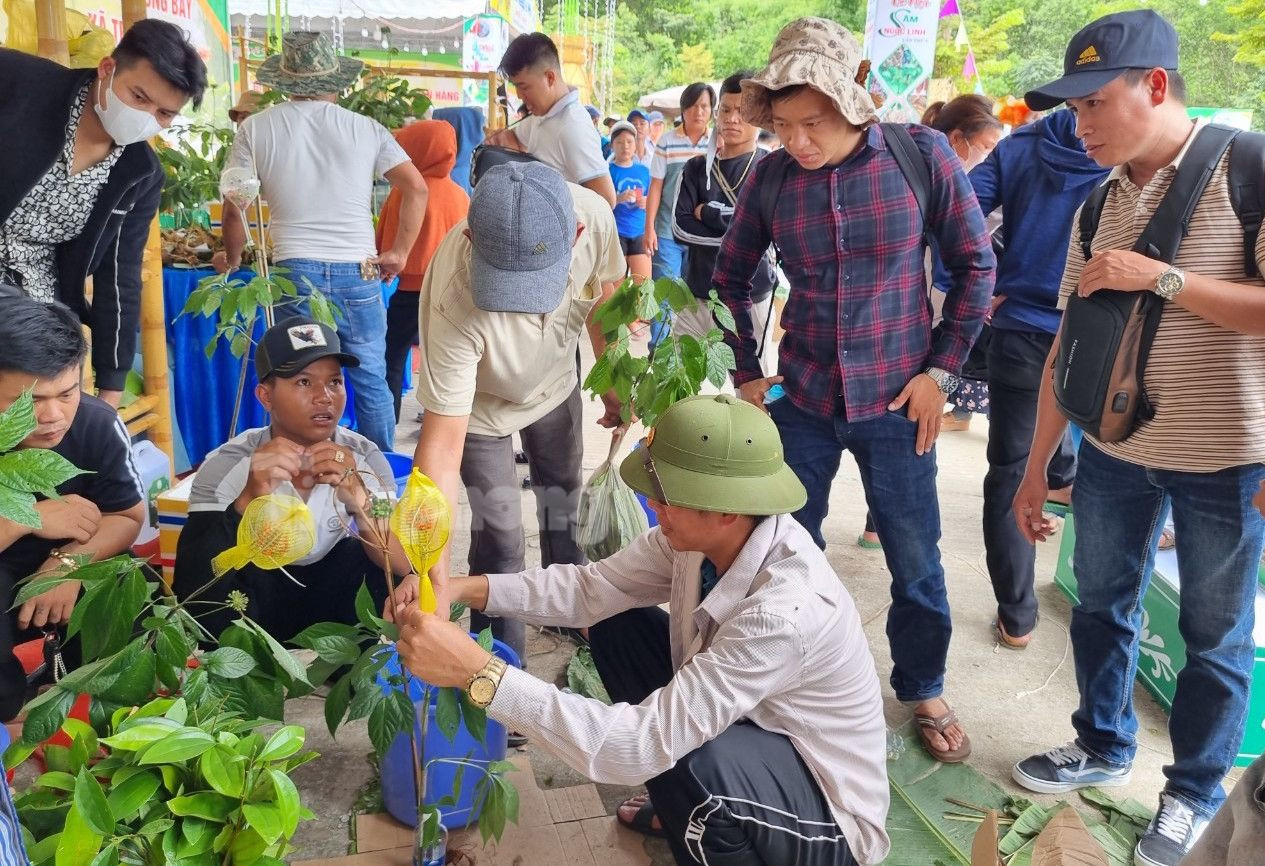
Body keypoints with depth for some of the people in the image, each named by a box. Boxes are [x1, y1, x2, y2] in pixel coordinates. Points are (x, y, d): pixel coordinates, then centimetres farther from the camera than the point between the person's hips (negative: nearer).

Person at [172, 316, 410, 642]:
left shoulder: (363, 458, -14)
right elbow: (191, 589, -29)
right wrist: (248, 502, -45)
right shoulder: (225, 466, -19)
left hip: (329, 600, 2)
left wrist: (359, 500, -44)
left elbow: (405, 568, -25)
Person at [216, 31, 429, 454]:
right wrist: (400, 252, 7)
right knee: (371, 381, 10)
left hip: (294, 272, 0)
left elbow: (235, 208, 4)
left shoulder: (256, 129, 4)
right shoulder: (366, 129, 4)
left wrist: (232, 260, 20)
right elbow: (416, 188, -1)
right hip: (358, 274, 0)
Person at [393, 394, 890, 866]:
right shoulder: (704, 536, -15)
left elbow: (641, 745, -39)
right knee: (615, 627, 1)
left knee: (679, 755, -37)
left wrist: (480, 675, -41)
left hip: (825, 817, -7)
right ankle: (685, 810, 17)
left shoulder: (785, 613, -38)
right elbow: (592, 588, -6)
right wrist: (467, 588, -19)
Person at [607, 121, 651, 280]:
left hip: (640, 233, 4)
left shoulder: (643, 170, 11)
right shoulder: (608, 170, -1)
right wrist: (619, 199, -22)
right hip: (615, 233, -4)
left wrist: (647, 203, -4)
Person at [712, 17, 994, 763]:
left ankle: (924, 690, 33)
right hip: (802, 396, 2)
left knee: (915, 559, 9)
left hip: (895, 399, -1)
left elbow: (976, 264, -2)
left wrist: (942, 369, -5)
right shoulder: (771, 176, -6)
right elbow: (731, 279, 9)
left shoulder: (923, 155, -11)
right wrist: (747, 374, 5)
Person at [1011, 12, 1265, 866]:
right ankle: (1104, 744, 41)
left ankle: (1194, 792, 31)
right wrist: (1036, 467, 7)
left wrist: (1159, 277, -24)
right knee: (1102, 605, 18)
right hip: (1113, 451, 5)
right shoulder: (1099, 206, 2)